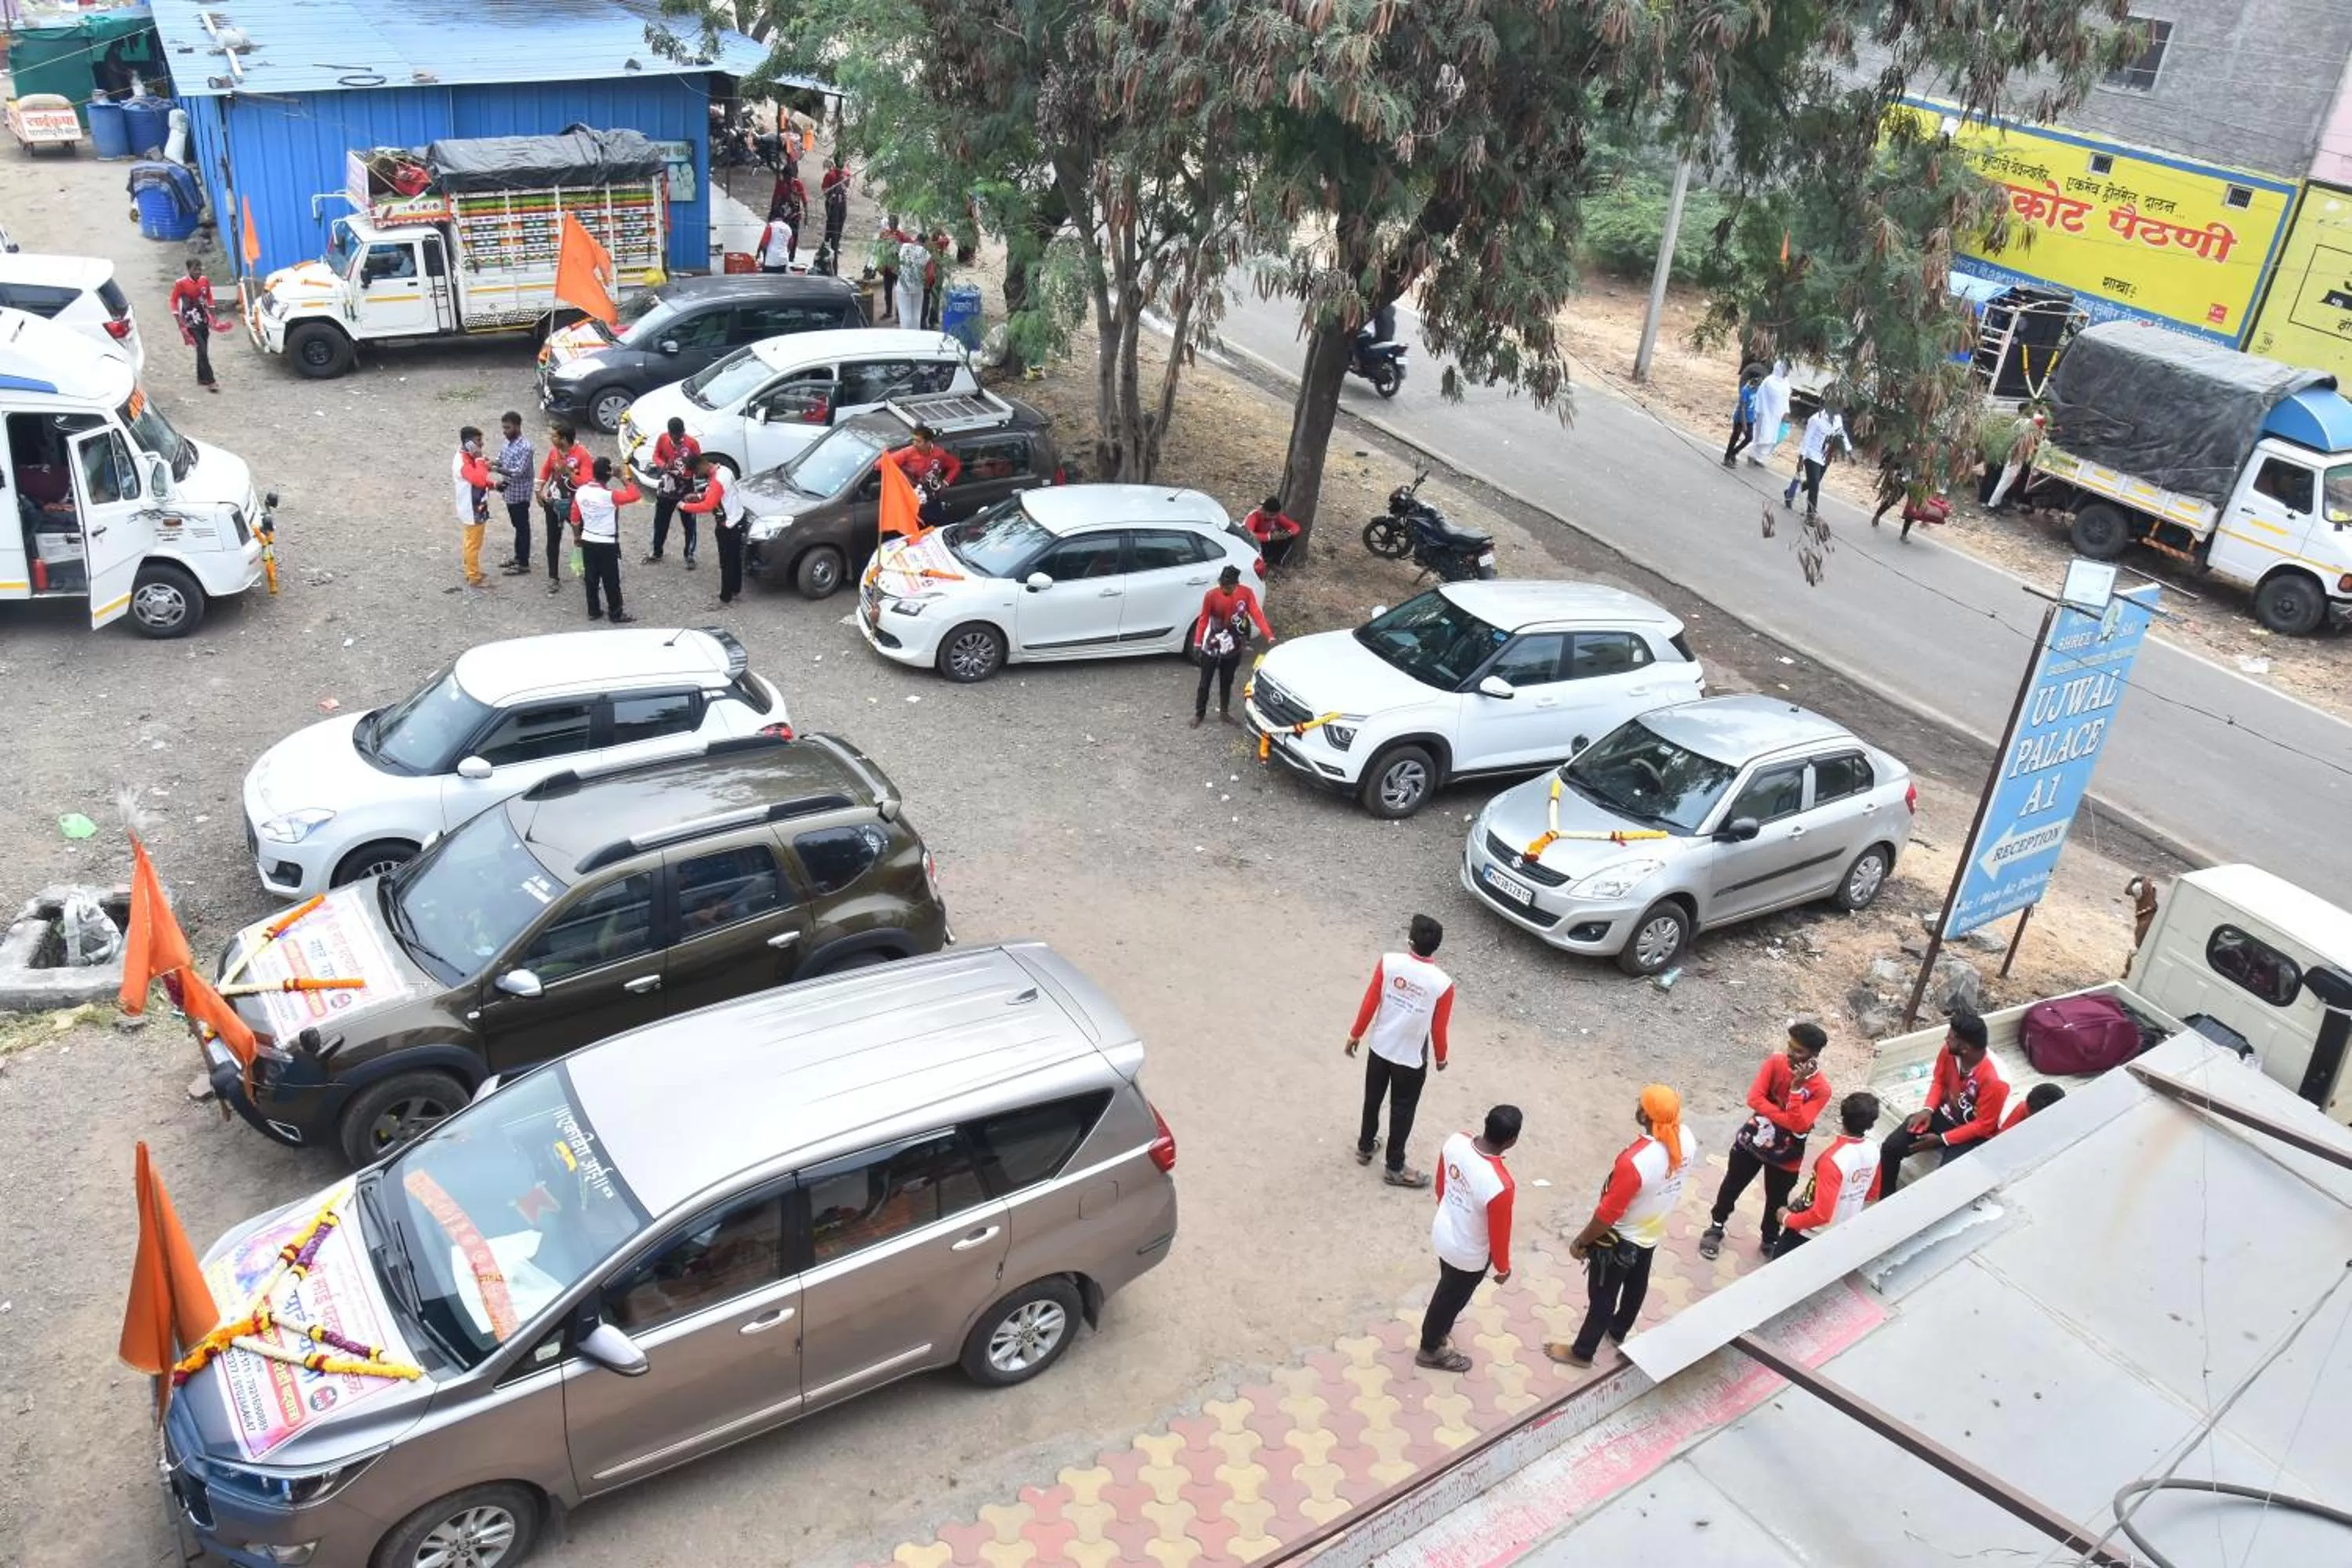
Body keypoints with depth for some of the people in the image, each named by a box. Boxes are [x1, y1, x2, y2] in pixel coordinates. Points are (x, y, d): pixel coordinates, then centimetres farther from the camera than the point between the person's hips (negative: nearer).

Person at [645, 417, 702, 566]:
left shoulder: (692, 443, -17)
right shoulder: (662, 438, -9)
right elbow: (656, 455, 5)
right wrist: (662, 465, -16)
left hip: (685, 489, -3)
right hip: (666, 487, 3)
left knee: (689, 523, 6)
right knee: (660, 521, 14)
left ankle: (690, 555, 21)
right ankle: (656, 553, 30)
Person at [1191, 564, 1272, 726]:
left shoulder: (1246, 594, -13)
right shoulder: (1211, 596, -18)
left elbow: (1257, 615, -17)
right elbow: (1203, 619, -7)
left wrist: (1269, 637, -27)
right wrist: (1198, 642, -9)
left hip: (1233, 648, 2)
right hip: (1212, 647, -2)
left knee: (1227, 682, 17)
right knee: (1205, 682, 8)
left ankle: (1224, 712, 33)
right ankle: (1199, 713, 25)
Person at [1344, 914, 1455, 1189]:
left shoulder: (1388, 962, -19)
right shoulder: (1442, 984, -24)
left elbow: (1370, 1003, -10)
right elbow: (1438, 1028, -12)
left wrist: (1356, 1035, 6)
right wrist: (1440, 1057, 8)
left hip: (1380, 1047, 3)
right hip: (1412, 1057, -3)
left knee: (1372, 1099, 25)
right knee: (1402, 1111, 16)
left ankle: (1365, 1147, 46)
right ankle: (1395, 1168, 32)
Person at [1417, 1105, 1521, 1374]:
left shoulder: (1455, 1141, -22)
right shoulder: (1500, 1184, -41)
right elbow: (1499, 1232, -23)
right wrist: (1503, 1268, -3)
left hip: (1443, 1232, 6)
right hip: (1469, 1255, -6)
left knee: (1448, 1291, 34)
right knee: (1452, 1299, 23)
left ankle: (1438, 1330, 60)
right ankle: (1430, 1350, 48)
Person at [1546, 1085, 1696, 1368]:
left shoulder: (1635, 1161, -41)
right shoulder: (1687, 1141, -19)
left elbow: (1608, 1213, -29)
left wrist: (1581, 1241, -13)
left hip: (1620, 1240, -7)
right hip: (1653, 1232, 7)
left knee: (1602, 1295, 15)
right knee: (1636, 1285, 30)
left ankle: (1582, 1352, 36)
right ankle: (1619, 1330, 55)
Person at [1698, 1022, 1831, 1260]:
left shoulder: (1820, 1089, -24)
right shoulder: (1776, 1062, -17)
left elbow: (1798, 1125, -31)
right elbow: (1754, 1098, -19)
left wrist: (1796, 1087, -37)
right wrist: (1785, 1118, -28)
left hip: (1786, 1154, -2)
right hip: (1753, 1138, 2)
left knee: (1776, 1200, 17)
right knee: (1732, 1185, 18)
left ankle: (1770, 1241, 43)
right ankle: (1716, 1227, 41)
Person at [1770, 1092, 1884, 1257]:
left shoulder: (1833, 1159, -36)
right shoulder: (1874, 1150, -12)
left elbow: (1820, 1214, -34)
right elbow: (1872, 1195, 6)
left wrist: (1788, 1218, -18)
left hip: (1812, 1233, -7)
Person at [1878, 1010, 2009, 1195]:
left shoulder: (1994, 1080, -32)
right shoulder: (1950, 1051, -15)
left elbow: (1984, 1125, -22)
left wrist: (1942, 1140, -22)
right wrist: (1928, 1109, -11)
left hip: (1974, 1134, -6)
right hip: (1944, 1114, 6)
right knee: (1890, 1148, -9)